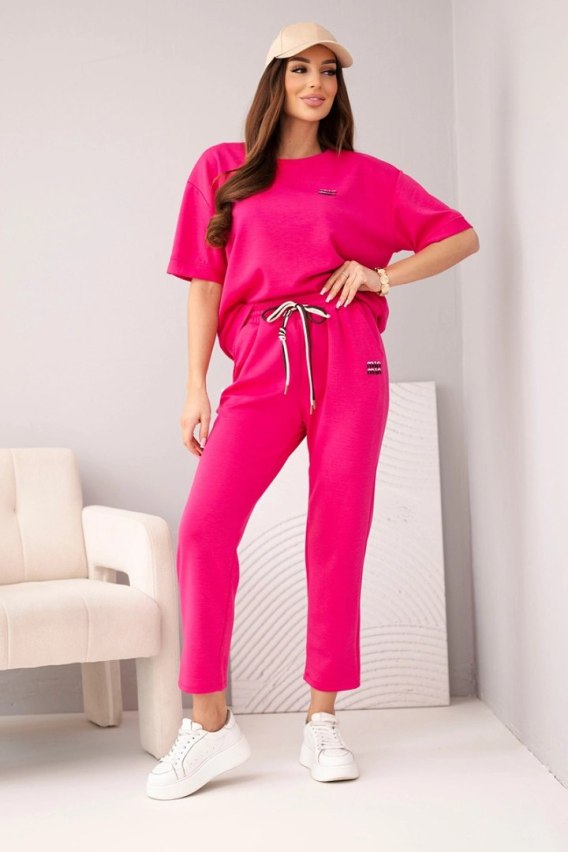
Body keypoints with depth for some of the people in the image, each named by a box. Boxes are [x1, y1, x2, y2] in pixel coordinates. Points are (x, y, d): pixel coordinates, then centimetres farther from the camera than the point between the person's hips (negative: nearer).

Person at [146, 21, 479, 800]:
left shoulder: (366, 176, 14)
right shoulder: (223, 169, 15)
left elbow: (462, 237, 16)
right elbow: (206, 283, 11)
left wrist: (384, 274, 1)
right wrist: (196, 386, 3)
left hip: (349, 363, 1)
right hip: (262, 369, 0)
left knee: (338, 537, -1)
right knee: (205, 528, -16)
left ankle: (322, 721, 9)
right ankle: (210, 723, -7)